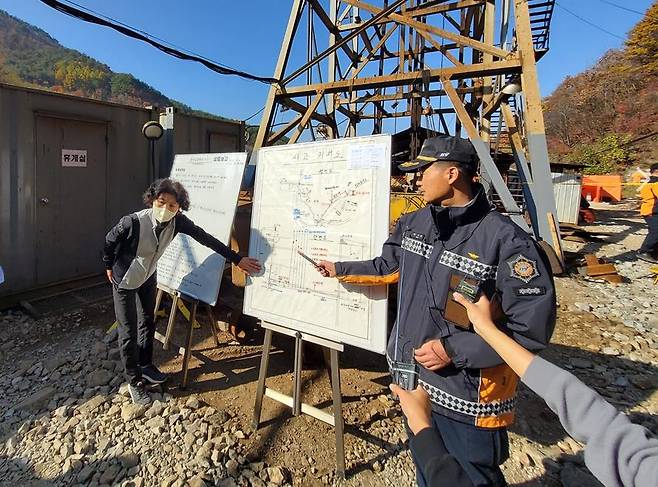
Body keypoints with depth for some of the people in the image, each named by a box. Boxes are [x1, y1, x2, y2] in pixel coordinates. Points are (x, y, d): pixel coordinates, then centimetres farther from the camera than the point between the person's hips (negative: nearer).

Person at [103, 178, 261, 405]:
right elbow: (109, 241, -17)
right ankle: (134, 381, 22)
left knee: (148, 322, 20)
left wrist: (238, 259, -25)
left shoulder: (177, 221, -25)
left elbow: (205, 238, -23)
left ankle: (145, 365, 42)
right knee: (129, 332, 3)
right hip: (125, 280, -5)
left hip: (148, 276, 5)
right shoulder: (133, 222, -36)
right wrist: (109, 267, -1)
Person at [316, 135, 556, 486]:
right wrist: (339, 269, 21)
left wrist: (453, 349, -24)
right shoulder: (414, 224, 0)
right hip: (413, 381, 7)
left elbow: (532, 327, -23)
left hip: (466, 400, -6)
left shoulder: (506, 241, -23)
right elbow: (389, 266, 17)